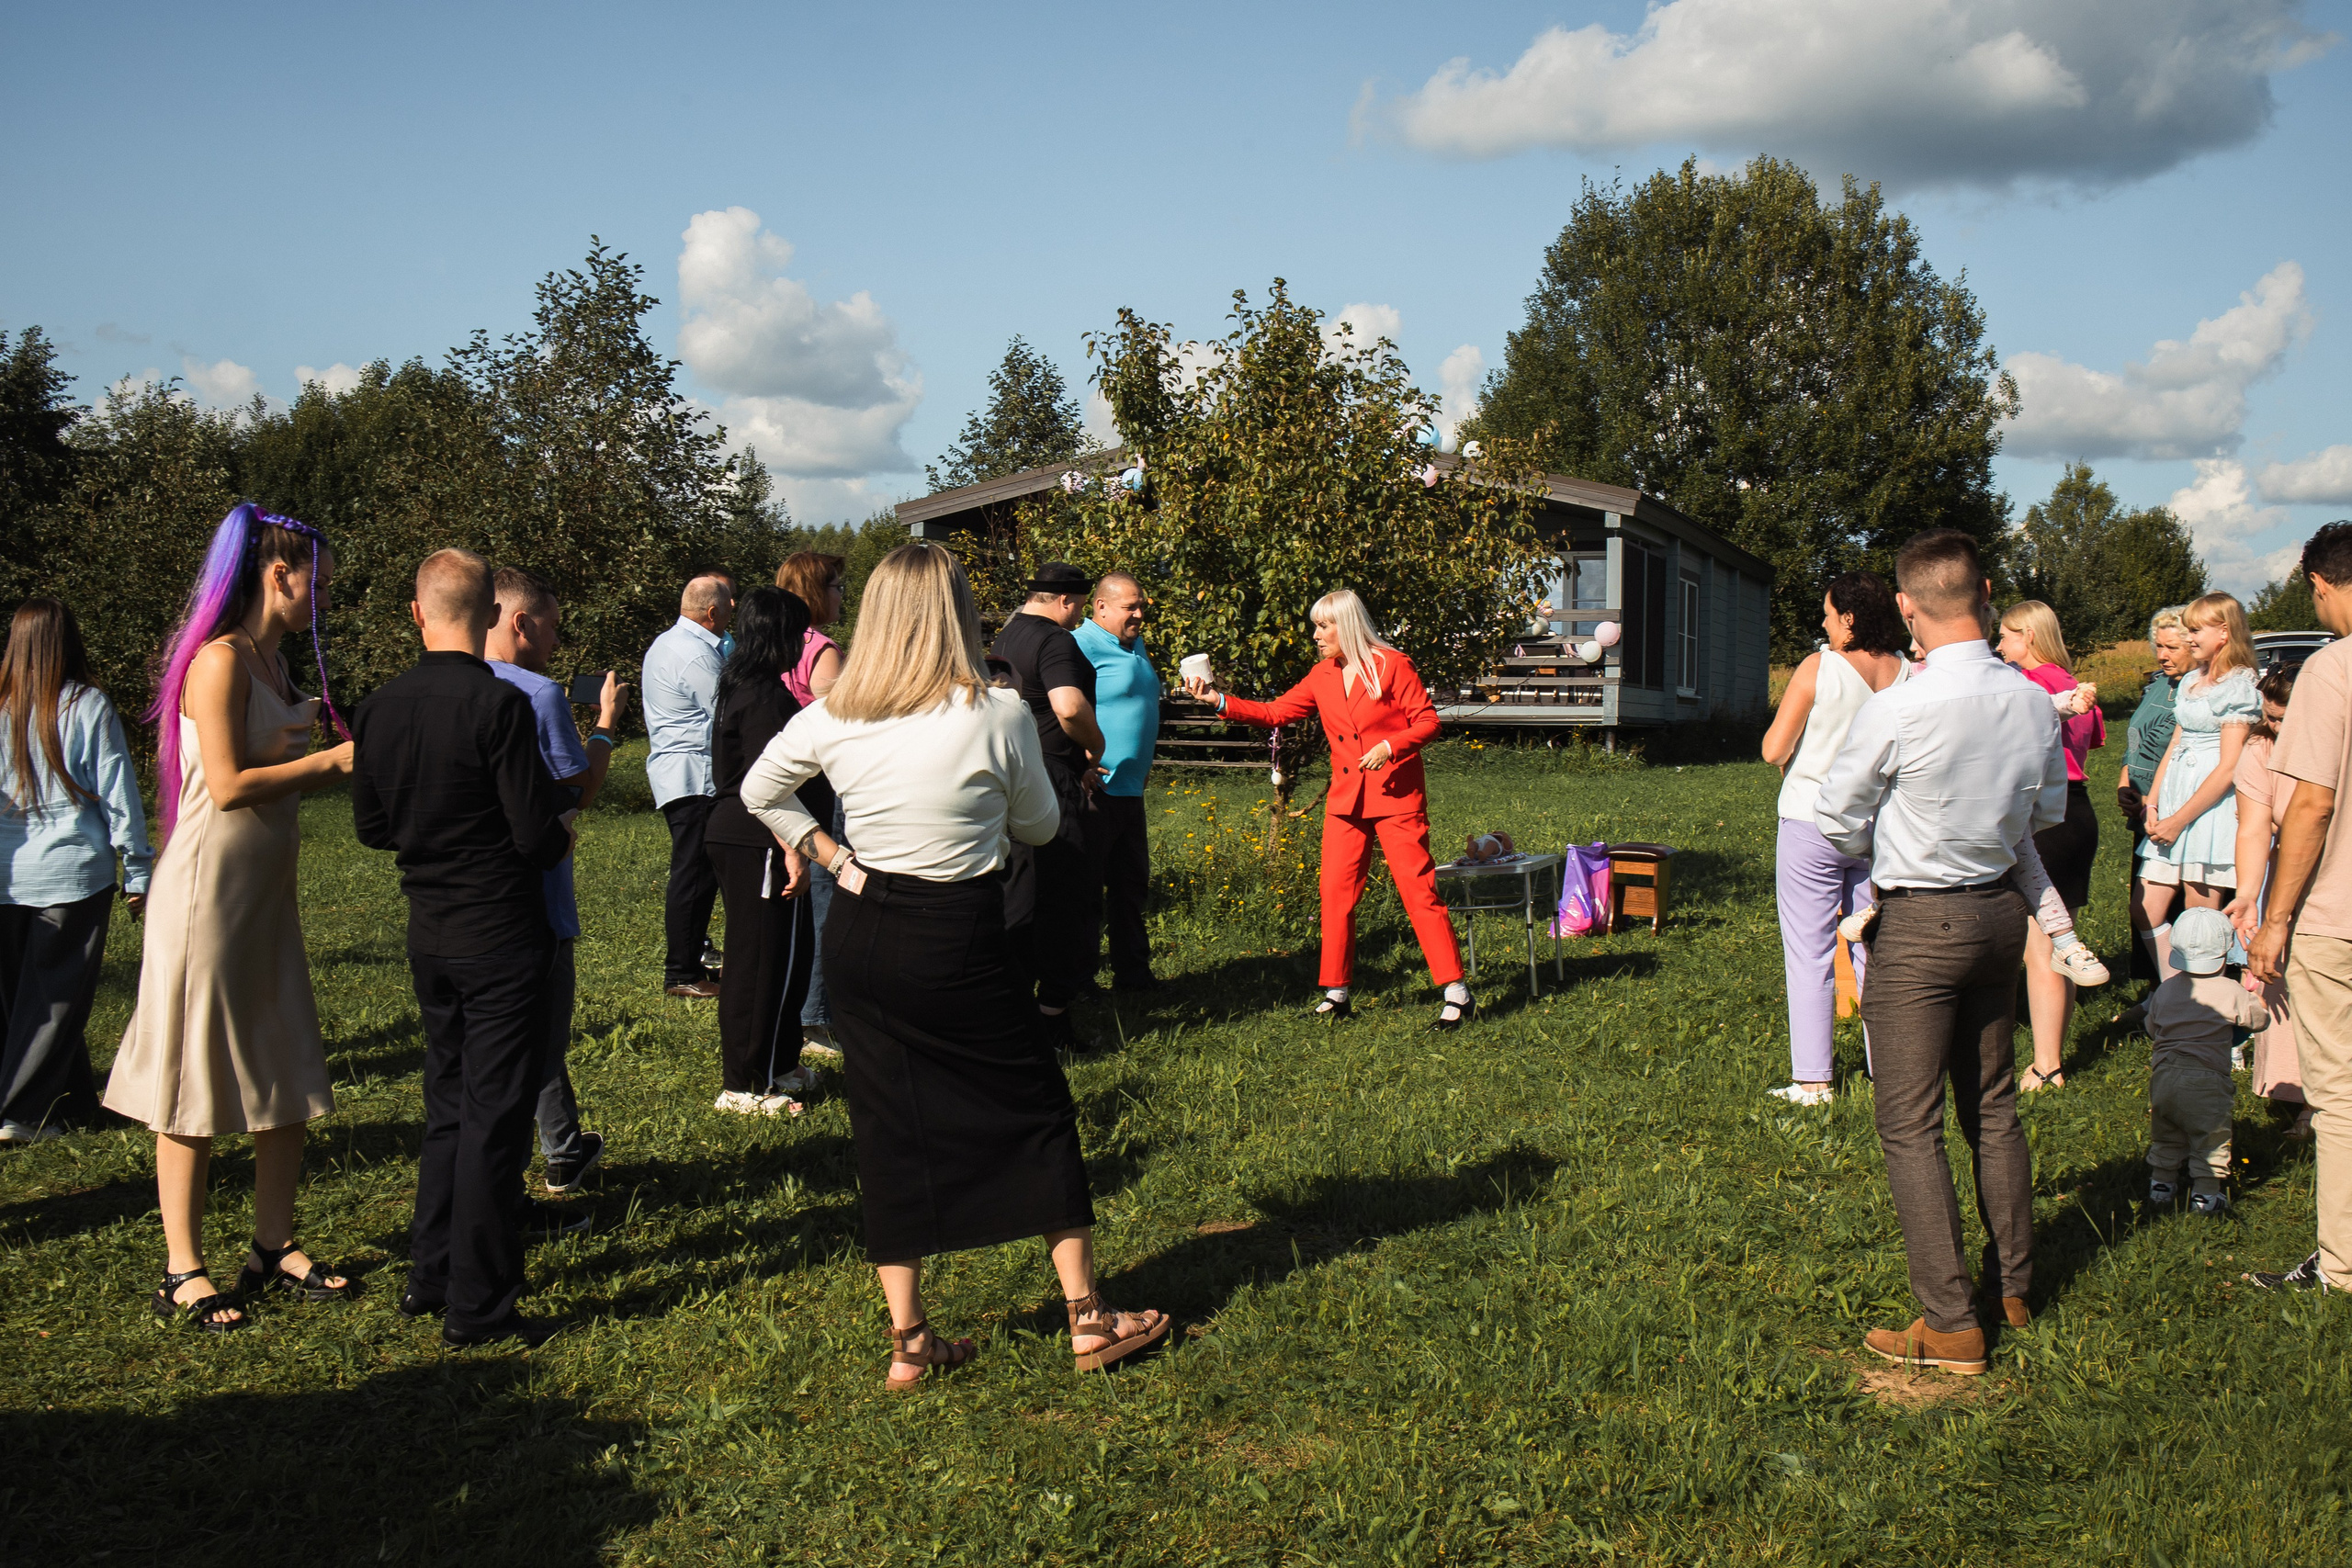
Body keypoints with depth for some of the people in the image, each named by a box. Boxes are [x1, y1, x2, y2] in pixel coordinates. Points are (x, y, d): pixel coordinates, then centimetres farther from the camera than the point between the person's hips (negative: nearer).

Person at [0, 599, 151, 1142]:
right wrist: (138, 872, 1)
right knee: (54, 995, 5)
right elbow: (118, 795, -6)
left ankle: (72, 1099, 26)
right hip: (73, 872, -3)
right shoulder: (89, 706, -7)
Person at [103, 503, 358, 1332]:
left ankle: (275, 1246, 22)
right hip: (209, 888, -9)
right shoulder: (220, 659, -15)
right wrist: (336, 758, -13)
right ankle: (184, 1271, 10)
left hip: (267, 890, 9)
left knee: (287, 1074, 11)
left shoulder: (271, 660, 12)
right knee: (198, 1082, 0)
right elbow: (229, 785, -20)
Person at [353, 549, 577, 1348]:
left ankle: (431, 1275, 29)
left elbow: (371, 826, 10)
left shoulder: (380, 707, 2)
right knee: (496, 1116, 1)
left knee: (448, 1103, 20)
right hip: (500, 933, -7)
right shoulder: (499, 704, -18)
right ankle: (478, 1305, 8)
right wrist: (559, 835, 3)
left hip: (428, 933, 7)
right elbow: (540, 833, -18)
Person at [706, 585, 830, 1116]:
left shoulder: (743, 689, 14)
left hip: (736, 839, 11)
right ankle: (745, 1086, 6)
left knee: (790, 954, 18)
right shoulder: (766, 697, -18)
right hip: (759, 847, -11)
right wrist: (792, 851, -24)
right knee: (762, 961, -3)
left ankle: (778, 1066, 28)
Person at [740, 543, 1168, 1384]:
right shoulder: (999, 716, -14)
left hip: (859, 933, 4)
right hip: (959, 942, -4)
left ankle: (909, 1340, 19)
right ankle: (1088, 1317, 20)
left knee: (888, 1128, 13)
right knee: (1037, 1111, 12)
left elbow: (758, 793, 12)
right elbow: (1040, 824, 1)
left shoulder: (831, 719, -3)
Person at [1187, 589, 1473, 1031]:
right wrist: (1219, 700, 1)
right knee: (1335, 892, 3)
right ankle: (1335, 993, 14)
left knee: (1418, 891, -7)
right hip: (1346, 800, 6)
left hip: (1396, 796, -5)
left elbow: (1428, 721, -6)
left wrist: (1389, 746, -21)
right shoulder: (1321, 677, 10)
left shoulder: (1392, 666, -6)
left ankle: (1457, 993, -3)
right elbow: (1274, 713, 10)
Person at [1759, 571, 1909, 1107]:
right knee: (1877, 955, 14)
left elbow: (1773, 750, -11)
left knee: (1810, 956, 2)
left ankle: (1811, 1081, 4)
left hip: (1815, 822, -4)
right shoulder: (1909, 675, 0)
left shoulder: (1818, 668, -13)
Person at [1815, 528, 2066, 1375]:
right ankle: (2012, 1285, 33)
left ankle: (1951, 1325, 5)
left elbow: (1836, 823, -9)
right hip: (2000, 907, 7)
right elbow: (2048, 809, 13)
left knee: (1910, 1127, 2)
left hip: (1918, 924, -6)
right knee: (1993, 1105, 20)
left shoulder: (1897, 710, -22)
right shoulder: (2034, 702, -4)